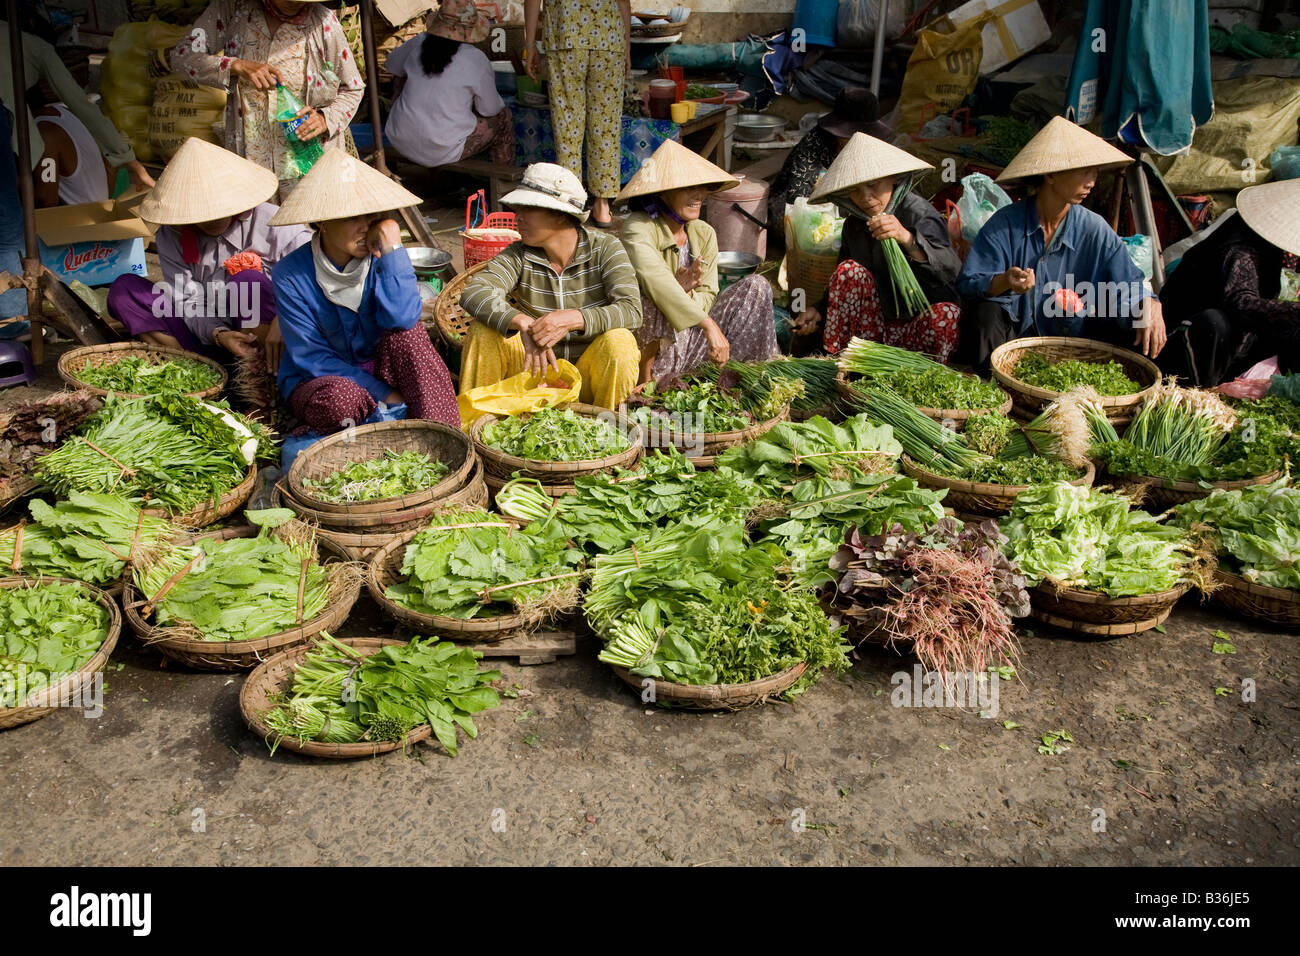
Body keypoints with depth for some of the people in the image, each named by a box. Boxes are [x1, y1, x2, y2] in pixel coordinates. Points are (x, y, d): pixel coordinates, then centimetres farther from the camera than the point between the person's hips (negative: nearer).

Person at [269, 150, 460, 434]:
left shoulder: (380, 256, -10)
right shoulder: (291, 275, -16)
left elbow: (401, 319, -27)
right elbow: (311, 357, -15)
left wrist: (393, 250, -29)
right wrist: (383, 395, -21)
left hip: (378, 370, 3)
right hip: (319, 380, -2)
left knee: (406, 332, -28)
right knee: (339, 398, -38)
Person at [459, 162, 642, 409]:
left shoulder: (605, 249, -11)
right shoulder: (519, 255, -6)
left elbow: (632, 310, -25)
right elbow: (473, 293, -21)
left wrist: (571, 319, -40)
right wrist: (524, 324, -38)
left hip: (590, 375, -2)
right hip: (539, 368, 2)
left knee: (618, 341, -31)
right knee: (484, 329, -17)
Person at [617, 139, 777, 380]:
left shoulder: (704, 234, 6)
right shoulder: (638, 228, -16)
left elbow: (708, 297, 2)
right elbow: (655, 282, -34)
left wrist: (684, 293, -24)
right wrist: (710, 326, -40)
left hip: (691, 341, 6)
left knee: (756, 286, -5)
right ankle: (644, 376, -23)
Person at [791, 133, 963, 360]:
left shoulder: (920, 214, -13)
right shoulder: (854, 224, 6)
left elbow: (950, 268, -32)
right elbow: (845, 282, 19)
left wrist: (906, 238, -48)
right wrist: (819, 310, 1)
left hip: (918, 326, -4)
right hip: (873, 327, 4)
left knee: (946, 314, -35)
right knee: (850, 269, -17)